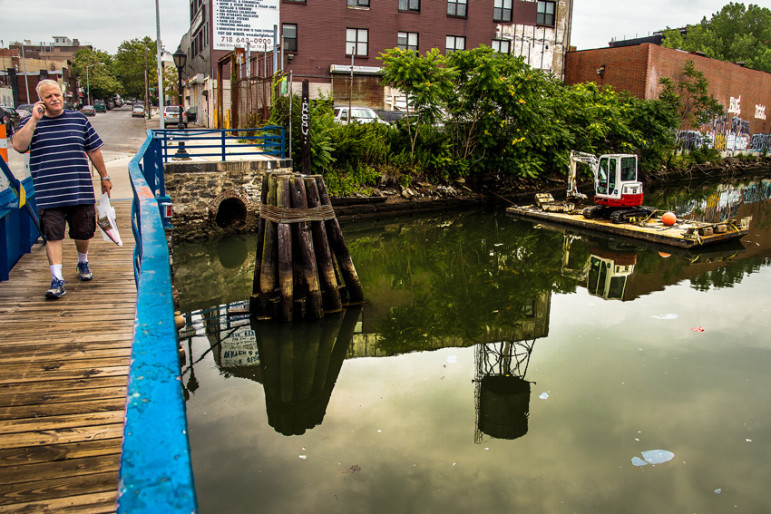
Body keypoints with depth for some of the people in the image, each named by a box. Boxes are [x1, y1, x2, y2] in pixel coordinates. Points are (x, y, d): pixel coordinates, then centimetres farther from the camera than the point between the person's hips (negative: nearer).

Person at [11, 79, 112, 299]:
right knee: (53, 235, -5)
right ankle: (57, 278, -2)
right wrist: (34, 120, -16)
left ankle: (83, 262, 38)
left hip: (80, 192, 2)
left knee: (83, 232, 12)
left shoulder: (78, 119, 8)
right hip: (48, 196, -1)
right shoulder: (31, 122, 4)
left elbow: (94, 149, 14)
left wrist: (104, 177, 16)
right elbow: (18, 145, -14)